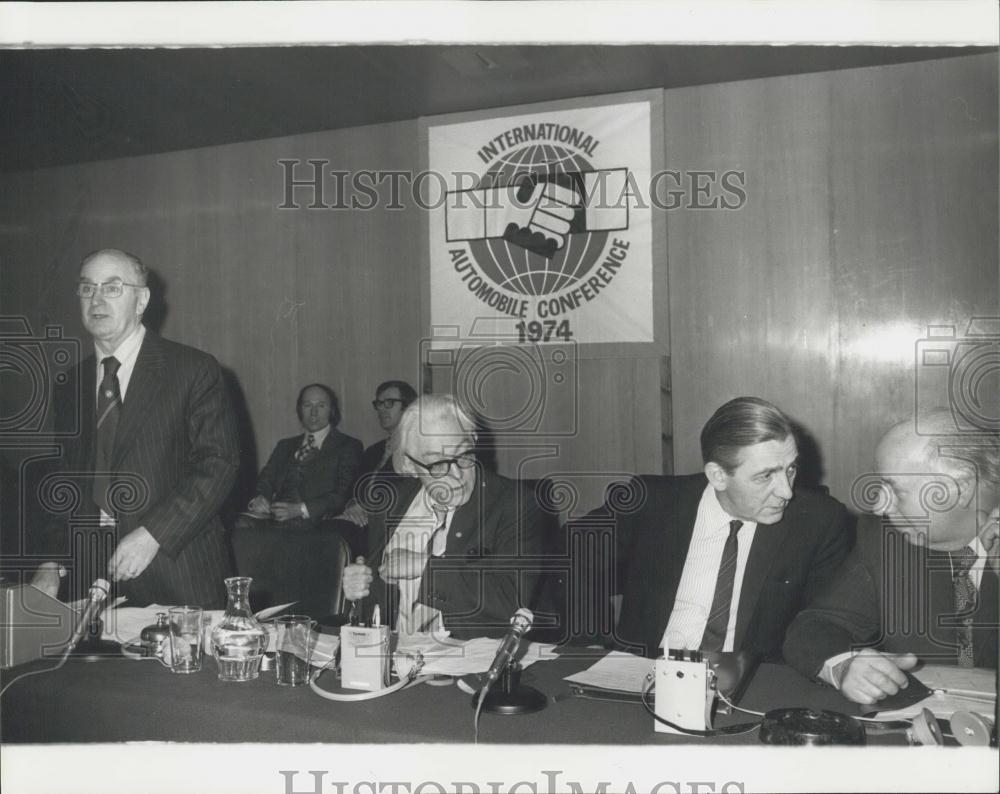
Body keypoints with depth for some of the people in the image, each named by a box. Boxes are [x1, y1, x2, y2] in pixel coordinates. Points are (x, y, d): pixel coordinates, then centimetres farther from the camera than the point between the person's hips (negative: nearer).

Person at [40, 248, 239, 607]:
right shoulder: (71, 385, 12)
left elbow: (220, 462, -12)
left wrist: (152, 534, -19)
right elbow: (65, 477, 15)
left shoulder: (195, 369, -5)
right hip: (91, 571, 4)